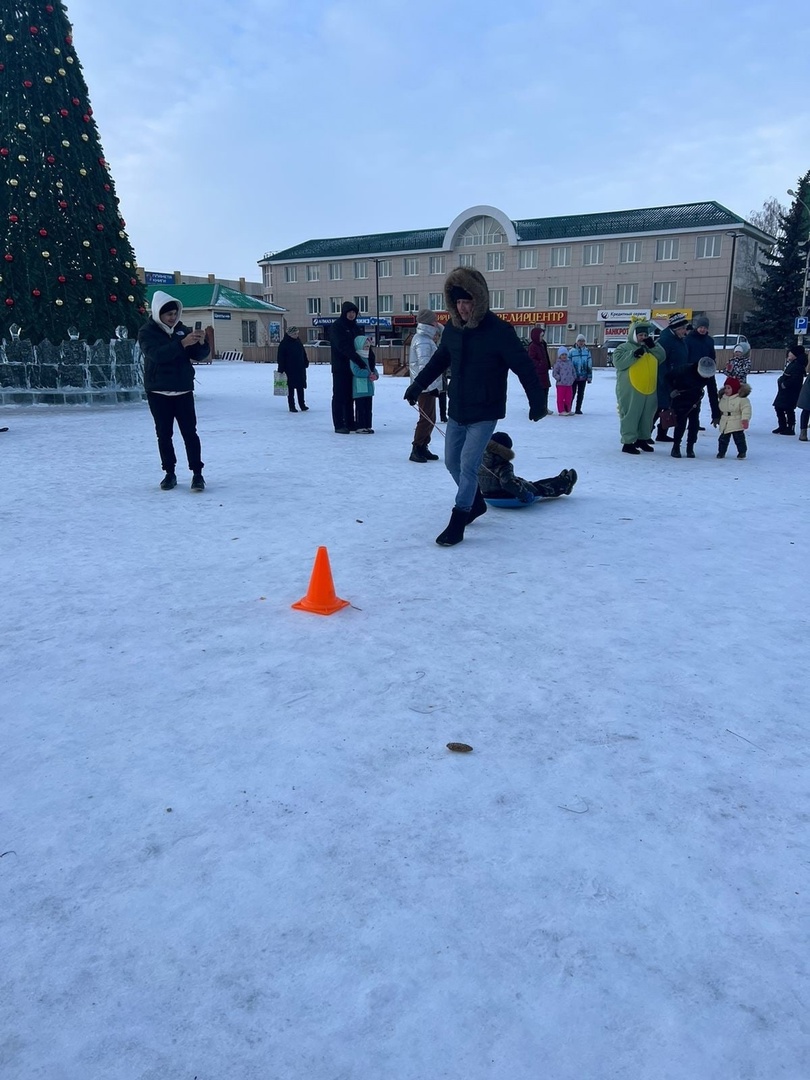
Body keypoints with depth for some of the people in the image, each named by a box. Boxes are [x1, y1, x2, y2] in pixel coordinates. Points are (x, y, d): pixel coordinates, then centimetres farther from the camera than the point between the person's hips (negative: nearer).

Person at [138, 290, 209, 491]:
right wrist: (182, 343, -31)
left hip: (183, 391, 2)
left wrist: (201, 343, -16)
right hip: (158, 392, -2)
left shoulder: (182, 329, 8)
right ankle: (170, 473, 15)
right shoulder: (147, 332, -3)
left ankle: (197, 474, -2)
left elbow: (199, 355, 6)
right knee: (164, 434, 5)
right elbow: (157, 354, -22)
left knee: (190, 433, -3)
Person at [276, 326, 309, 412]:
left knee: (301, 388, 8)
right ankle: (292, 407, 7)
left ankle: (302, 405, 14)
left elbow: (304, 353, 18)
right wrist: (281, 370, -15)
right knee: (291, 389, 2)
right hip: (290, 370, -5)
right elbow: (281, 357, -11)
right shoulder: (284, 343, -9)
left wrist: (306, 363, 12)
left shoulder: (298, 341, 8)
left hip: (300, 369, 5)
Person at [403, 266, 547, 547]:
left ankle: (457, 524, 2)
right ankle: (476, 502, 38)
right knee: (452, 462, 14)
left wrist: (537, 402, -16)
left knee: (468, 465, -10)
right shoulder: (453, 328, 1)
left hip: (484, 413, -7)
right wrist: (418, 385, 18)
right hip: (457, 411, 7)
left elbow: (524, 367, -15)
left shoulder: (498, 330, -17)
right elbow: (440, 359, 17)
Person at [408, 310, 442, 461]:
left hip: (428, 386, 10)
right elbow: (424, 366, -23)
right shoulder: (423, 341, -16)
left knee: (429, 419, 14)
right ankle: (417, 450, -4)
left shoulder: (425, 338, 17)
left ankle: (423, 449, 20)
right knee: (427, 419, -8)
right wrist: (432, 386, -23)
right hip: (427, 386, -10)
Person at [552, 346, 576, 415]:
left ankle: (568, 410, 20)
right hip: (561, 384, -5)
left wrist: (573, 378, 7)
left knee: (569, 398, 10)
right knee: (560, 398, -1)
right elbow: (554, 373, -7)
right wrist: (559, 378, -15)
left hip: (569, 384, 5)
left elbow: (573, 372, 20)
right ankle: (561, 411, 4)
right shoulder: (558, 363, -5)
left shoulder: (570, 362, 11)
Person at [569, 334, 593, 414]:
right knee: (572, 393, 2)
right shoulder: (572, 351, -4)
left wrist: (589, 377, 3)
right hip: (573, 376, -2)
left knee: (581, 394, 9)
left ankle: (578, 409, 17)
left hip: (583, 377, 2)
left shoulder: (587, 351, 2)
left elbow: (590, 365, 5)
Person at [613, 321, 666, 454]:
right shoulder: (624, 347, -2)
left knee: (647, 416, 14)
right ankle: (628, 442, -2)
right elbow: (618, 362, -16)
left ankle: (643, 439, 27)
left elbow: (662, 358, 10)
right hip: (631, 391, -7)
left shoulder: (650, 347, 18)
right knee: (630, 416, -6)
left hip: (649, 390, 7)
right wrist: (634, 354, -23)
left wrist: (653, 346, -2)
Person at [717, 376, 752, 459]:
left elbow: (746, 409, -17)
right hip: (725, 424, 6)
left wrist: (745, 419, -24)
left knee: (739, 438, 0)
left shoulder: (741, 398, -13)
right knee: (723, 438, 9)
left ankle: (742, 452, 11)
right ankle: (721, 452, 19)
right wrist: (718, 418, 25)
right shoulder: (723, 398, 8)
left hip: (737, 424, -6)